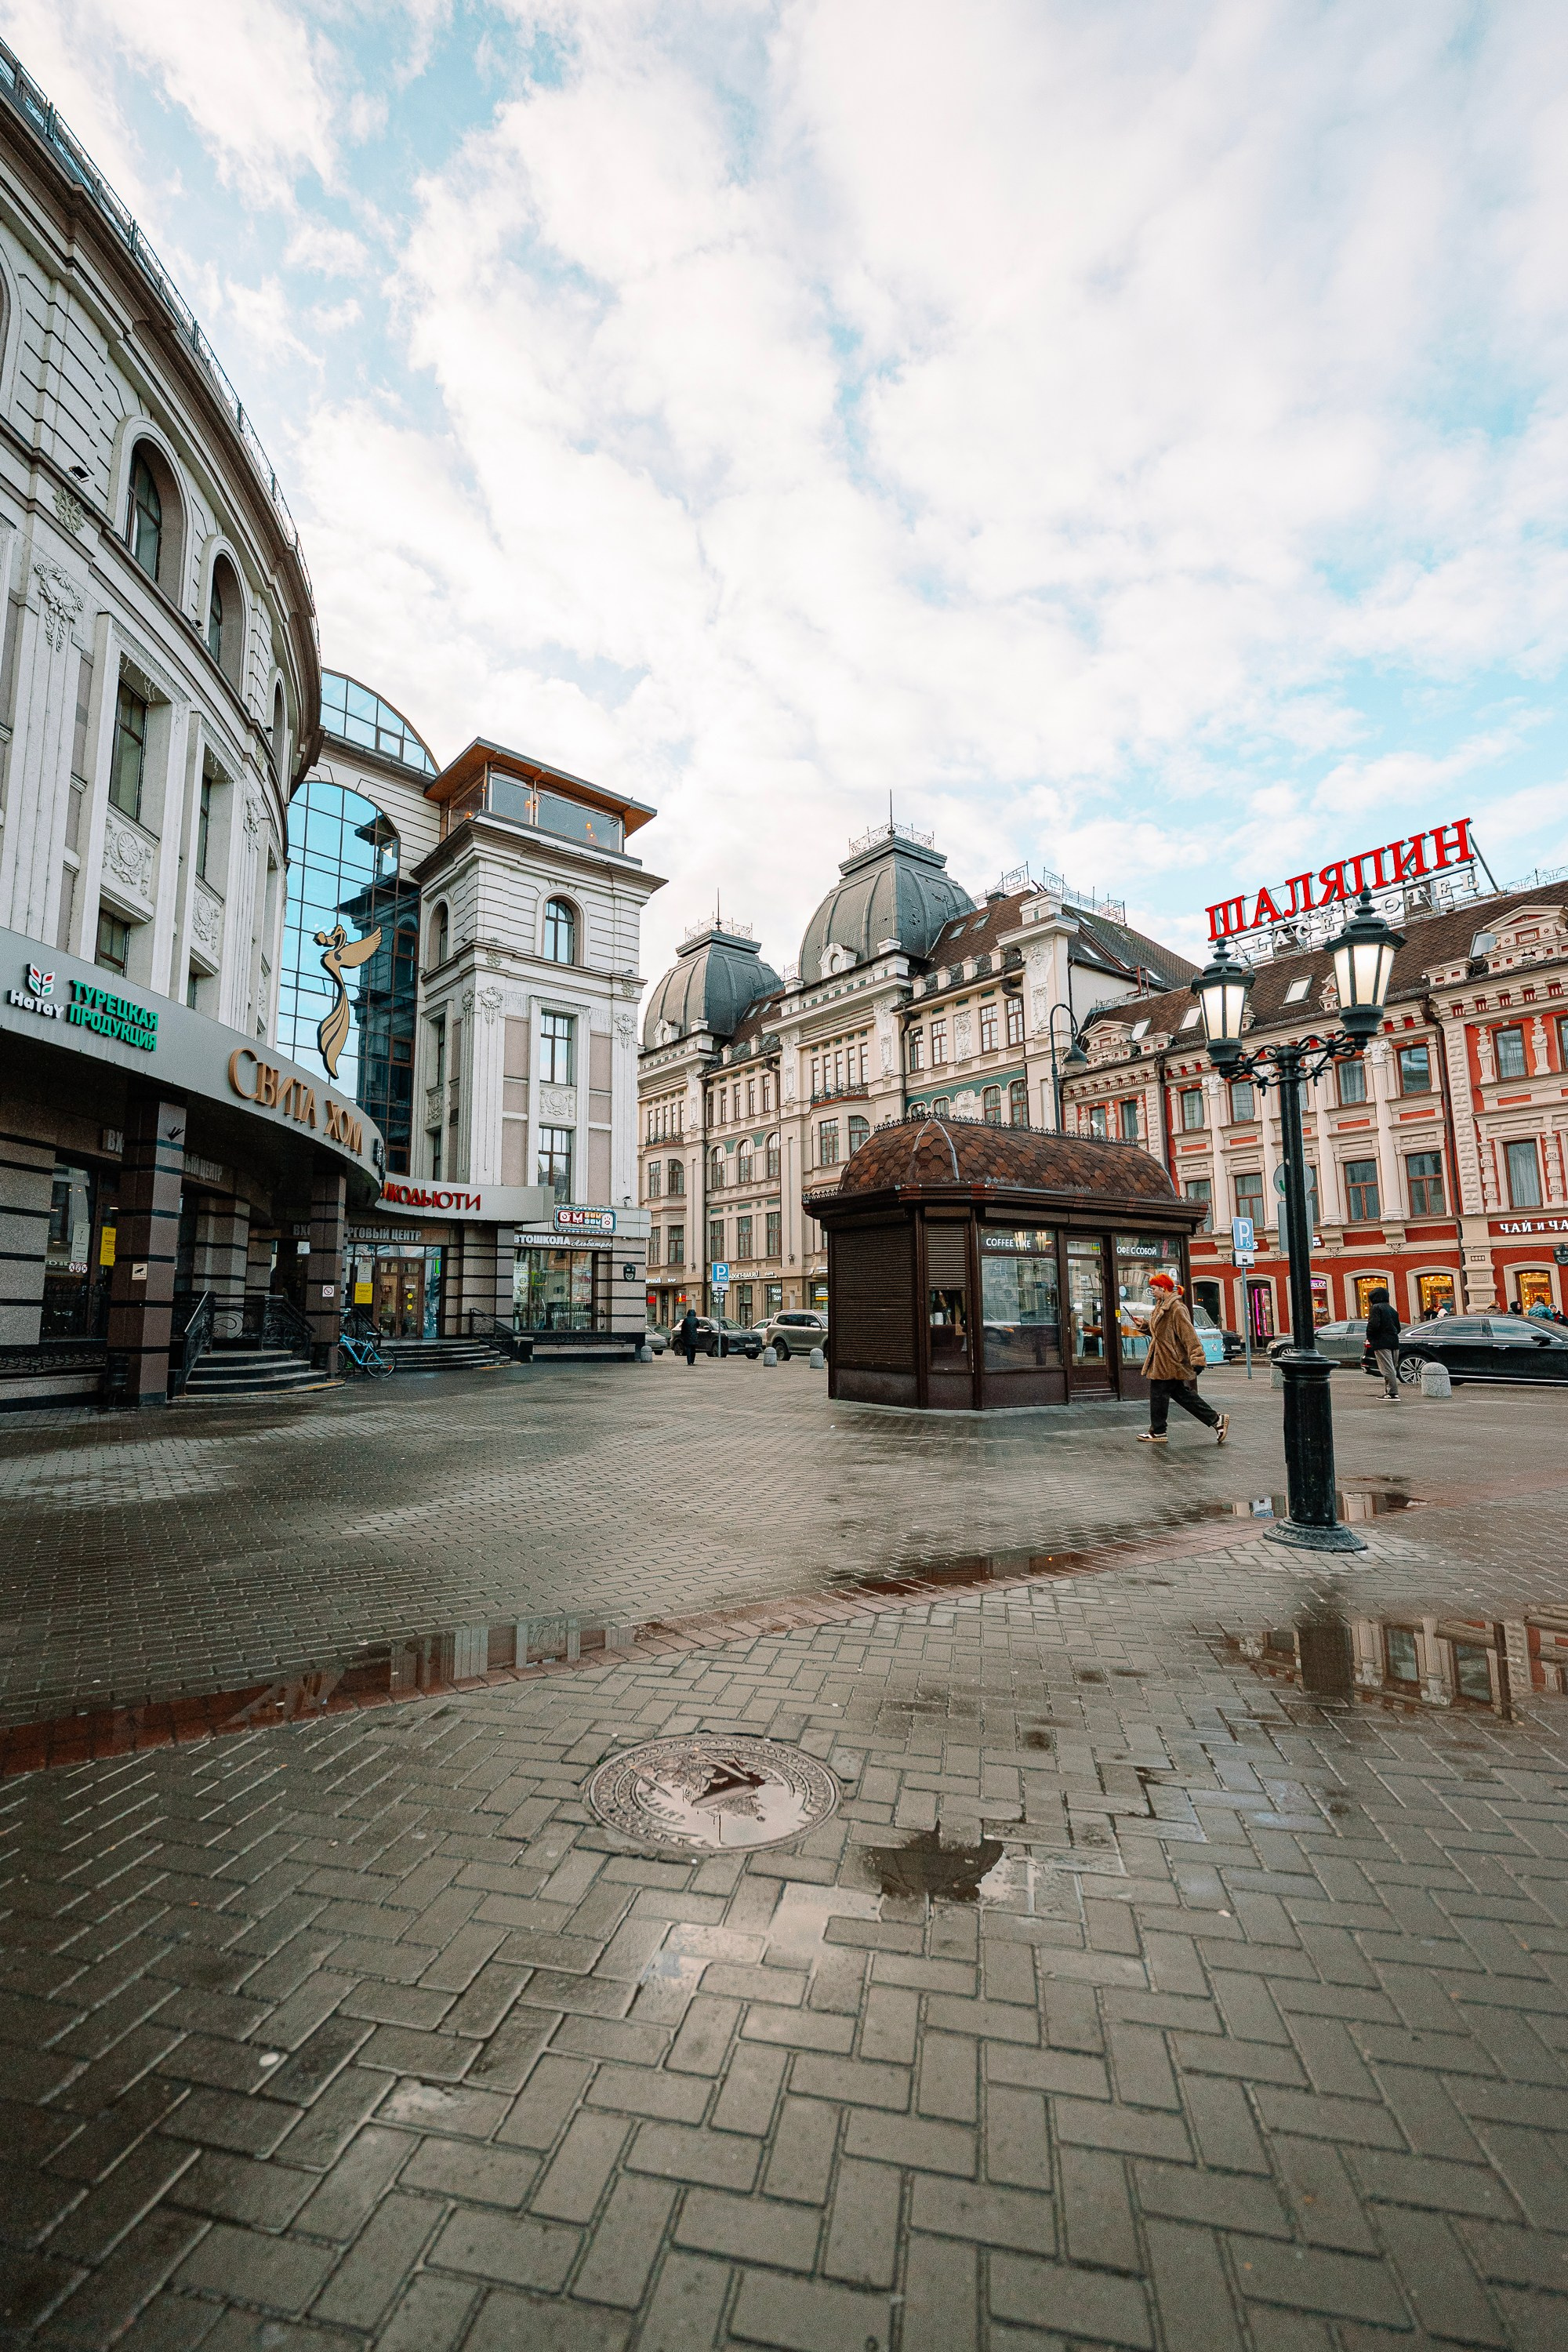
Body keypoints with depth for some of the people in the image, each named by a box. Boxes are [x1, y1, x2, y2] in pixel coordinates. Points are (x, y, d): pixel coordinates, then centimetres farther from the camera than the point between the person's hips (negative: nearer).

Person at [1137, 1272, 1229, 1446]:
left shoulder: (1176, 1308, -18)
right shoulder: (1163, 1306, 14)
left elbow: (1188, 1334, -23)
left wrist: (1197, 1359, -26)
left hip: (1169, 1362, -10)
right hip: (1163, 1362, 10)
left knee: (1159, 1394, 0)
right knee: (1182, 1394, 12)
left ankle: (1157, 1432, 11)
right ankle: (1216, 1420, 15)